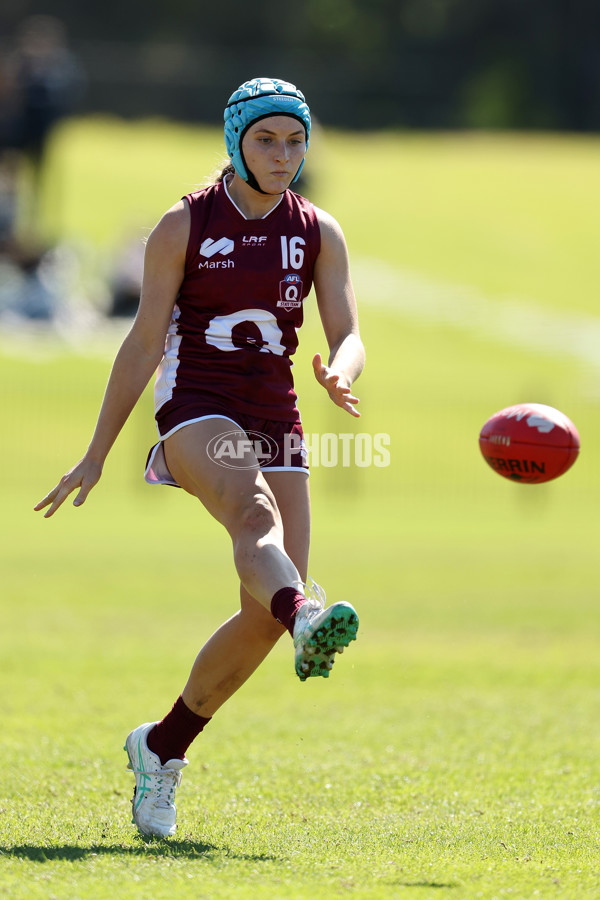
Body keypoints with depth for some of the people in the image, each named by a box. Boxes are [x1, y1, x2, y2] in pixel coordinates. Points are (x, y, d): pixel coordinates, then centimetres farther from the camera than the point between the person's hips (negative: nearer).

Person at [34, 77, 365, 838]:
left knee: (264, 616, -4)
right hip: (196, 411, -4)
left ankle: (163, 746, 15)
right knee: (254, 512, -37)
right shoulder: (183, 226, 0)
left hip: (274, 423, 4)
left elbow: (348, 337, 1)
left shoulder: (318, 233, 9)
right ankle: (306, 619, -68)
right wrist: (96, 455, 2)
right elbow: (144, 342, 2)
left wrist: (338, 374, -24)